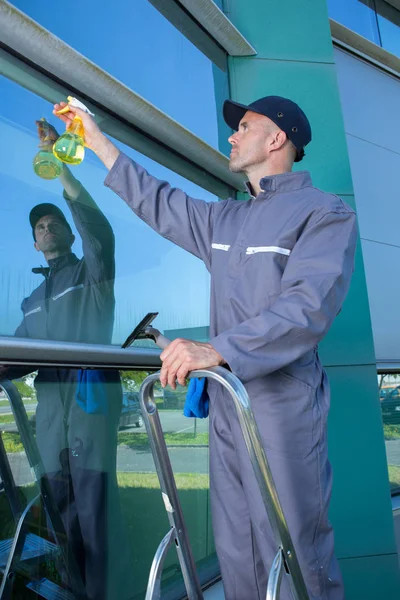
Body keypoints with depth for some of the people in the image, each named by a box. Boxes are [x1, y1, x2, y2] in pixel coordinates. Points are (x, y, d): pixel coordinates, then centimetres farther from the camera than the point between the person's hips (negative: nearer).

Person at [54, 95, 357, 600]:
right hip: (225, 404, 7)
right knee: (236, 555, 17)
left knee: (294, 556, 4)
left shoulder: (325, 213, -5)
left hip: (282, 406, -6)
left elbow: (309, 304, -20)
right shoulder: (224, 220, 16)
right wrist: (99, 143, 29)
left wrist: (217, 349, -29)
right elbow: (160, 205, 25)